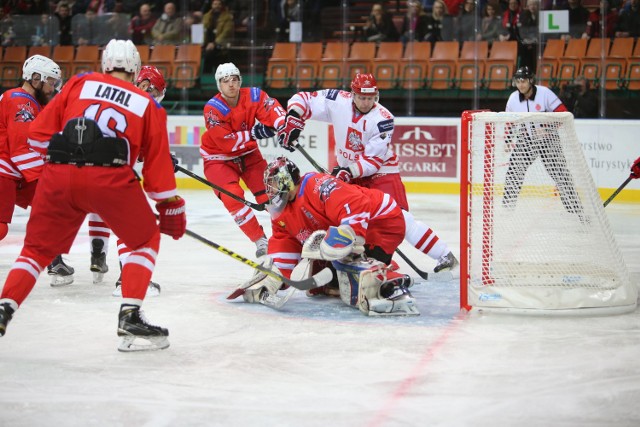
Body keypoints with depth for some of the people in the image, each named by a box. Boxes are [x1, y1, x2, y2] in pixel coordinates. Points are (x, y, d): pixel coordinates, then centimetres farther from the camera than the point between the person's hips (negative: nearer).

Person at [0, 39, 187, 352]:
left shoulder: (80, 83, 20)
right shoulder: (147, 105, 18)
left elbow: (40, 131, 15)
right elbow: (157, 164, 18)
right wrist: (171, 207, 27)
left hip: (58, 175, 2)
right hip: (109, 179, -2)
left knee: (37, 247, 19)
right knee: (146, 239, 19)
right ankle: (130, 318, 8)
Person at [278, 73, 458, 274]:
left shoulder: (383, 119, -22)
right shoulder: (338, 102, -12)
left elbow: (373, 160, -23)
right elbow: (303, 99, -6)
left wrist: (348, 172, -33)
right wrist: (293, 120, -22)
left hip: (381, 171, -5)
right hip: (347, 170, 5)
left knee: (400, 218, -18)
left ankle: (444, 255, -15)